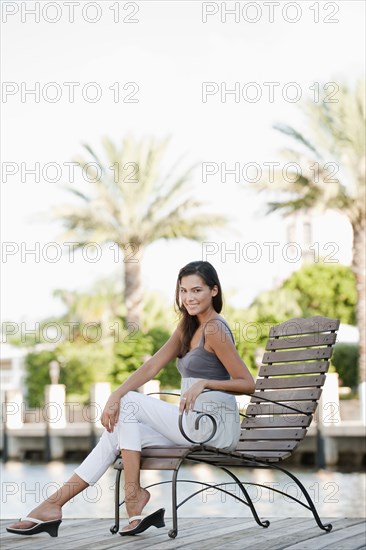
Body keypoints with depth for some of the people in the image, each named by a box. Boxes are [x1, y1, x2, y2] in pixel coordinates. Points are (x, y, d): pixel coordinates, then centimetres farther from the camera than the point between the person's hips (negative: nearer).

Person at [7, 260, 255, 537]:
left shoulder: (214, 329, -11)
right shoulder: (188, 327, 15)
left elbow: (247, 383, -12)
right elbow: (152, 367, 7)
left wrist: (204, 383, -21)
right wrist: (115, 396, -5)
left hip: (213, 424, -8)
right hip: (194, 423, 8)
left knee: (129, 404, -10)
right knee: (117, 434, -1)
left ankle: (133, 493, -7)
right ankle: (53, 505, -3)